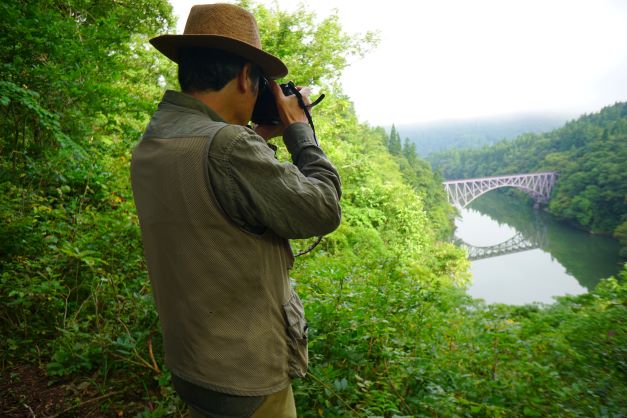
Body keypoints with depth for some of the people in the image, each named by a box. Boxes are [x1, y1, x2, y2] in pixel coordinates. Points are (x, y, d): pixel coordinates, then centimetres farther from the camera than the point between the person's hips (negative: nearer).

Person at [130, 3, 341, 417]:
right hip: (245, 379, -7)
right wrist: (299, 129, -7)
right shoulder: (227, 147, -29)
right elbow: (323, 210, -19)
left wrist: (259, 138, 8)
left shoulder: (148, 149, -1)